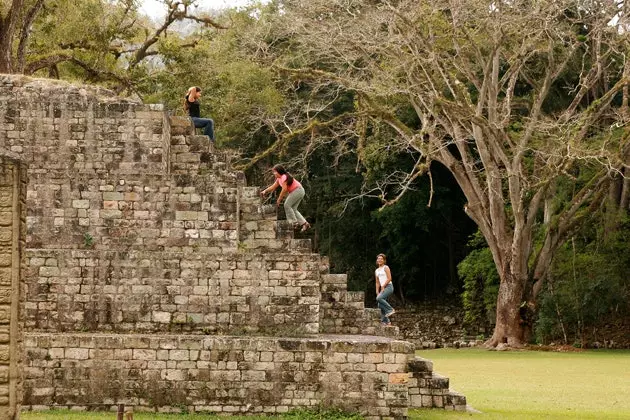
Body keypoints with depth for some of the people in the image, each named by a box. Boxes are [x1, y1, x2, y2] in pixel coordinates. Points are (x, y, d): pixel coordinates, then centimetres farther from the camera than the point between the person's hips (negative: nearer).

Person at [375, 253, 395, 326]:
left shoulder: (386, 268, -1)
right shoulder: (376, 271, 21)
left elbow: (389, 278, -10)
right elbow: (377, 283, 23)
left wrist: (383, 286, -12)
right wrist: (377, 292, 13)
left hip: (388, 287, -8)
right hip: (383, 288, 8)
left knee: (379, 298, -29)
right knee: (380, 306, -2)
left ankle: (390, 310, -19)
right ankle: (386, 322, 1)